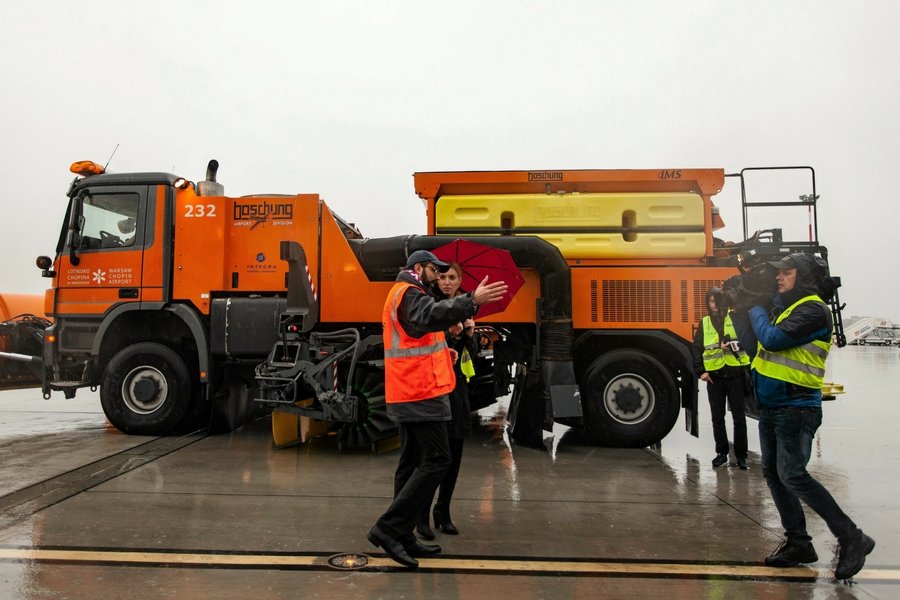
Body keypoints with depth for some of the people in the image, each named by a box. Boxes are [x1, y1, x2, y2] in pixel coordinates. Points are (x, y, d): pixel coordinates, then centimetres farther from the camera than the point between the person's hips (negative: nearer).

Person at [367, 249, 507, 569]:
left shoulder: (401, 294, 23)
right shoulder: (409, 293, -11)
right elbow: (430, 315, -35)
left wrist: (439, 352, 9)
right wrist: (471, 301, -47)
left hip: (408, 395, 11)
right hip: (421, 395, -11)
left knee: (412, 463, 12)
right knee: (436, 460, -10)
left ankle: (402, 537, 18)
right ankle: (388, 528, -9)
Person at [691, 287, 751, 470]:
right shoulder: (704, 323, 8)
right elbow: (696, 348, 8)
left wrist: (733, 345, -24)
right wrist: (700, 371, -1)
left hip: (736, 375, -2)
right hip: (714, 377, 2)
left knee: (739, 417, 3)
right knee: (717, 417, 9)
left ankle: (741, 455, 13)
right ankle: (721, 453, 21)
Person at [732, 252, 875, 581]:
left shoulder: (812, 310, -13)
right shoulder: (784, 307, 17)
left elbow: (772, 339, -23)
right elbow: (752, 343, 17)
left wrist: (756, 309, -6)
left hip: (796, 408, -10)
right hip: (771, 407, 10)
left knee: (792, 474, -13)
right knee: (773, 473, 11)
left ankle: (851, 538, 1)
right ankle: (798, 542, 22)